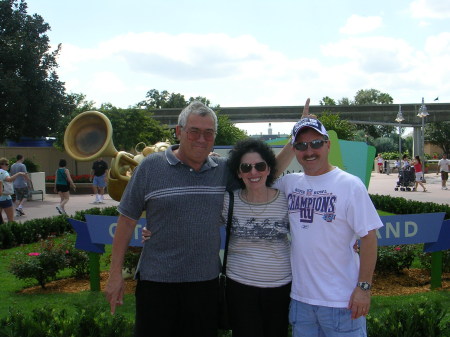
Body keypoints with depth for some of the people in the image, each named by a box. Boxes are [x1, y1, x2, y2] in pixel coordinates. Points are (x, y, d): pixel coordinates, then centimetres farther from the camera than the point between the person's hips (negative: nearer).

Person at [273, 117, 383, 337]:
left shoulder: (350, 185, -9)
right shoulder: (289, 183, 4)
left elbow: (368, 237, -9)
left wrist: (364, 287, -12)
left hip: (341, 301, -4)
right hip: (300, 297, 5)